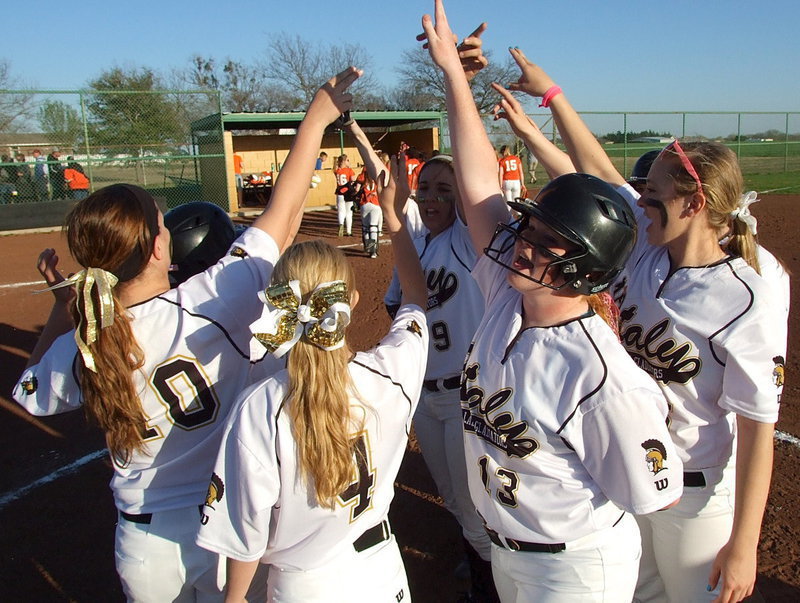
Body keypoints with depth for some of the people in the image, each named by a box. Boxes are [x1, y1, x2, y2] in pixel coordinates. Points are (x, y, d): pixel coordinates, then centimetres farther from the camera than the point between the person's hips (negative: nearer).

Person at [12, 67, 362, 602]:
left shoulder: (77, 351, -14)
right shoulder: (210, 305, -26)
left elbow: (33, 391, 11)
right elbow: (284, 216, -15)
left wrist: (62, 305, 10)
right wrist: (316, 119, -6)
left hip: (142, 548, 4)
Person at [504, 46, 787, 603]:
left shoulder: (751, 305, -25)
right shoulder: (645, 248, -7)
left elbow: (758, 430, -21)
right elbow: (597, 170, 1)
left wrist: (743, 546, -18)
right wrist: (551, 92, 6)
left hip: (697, 493, -6)